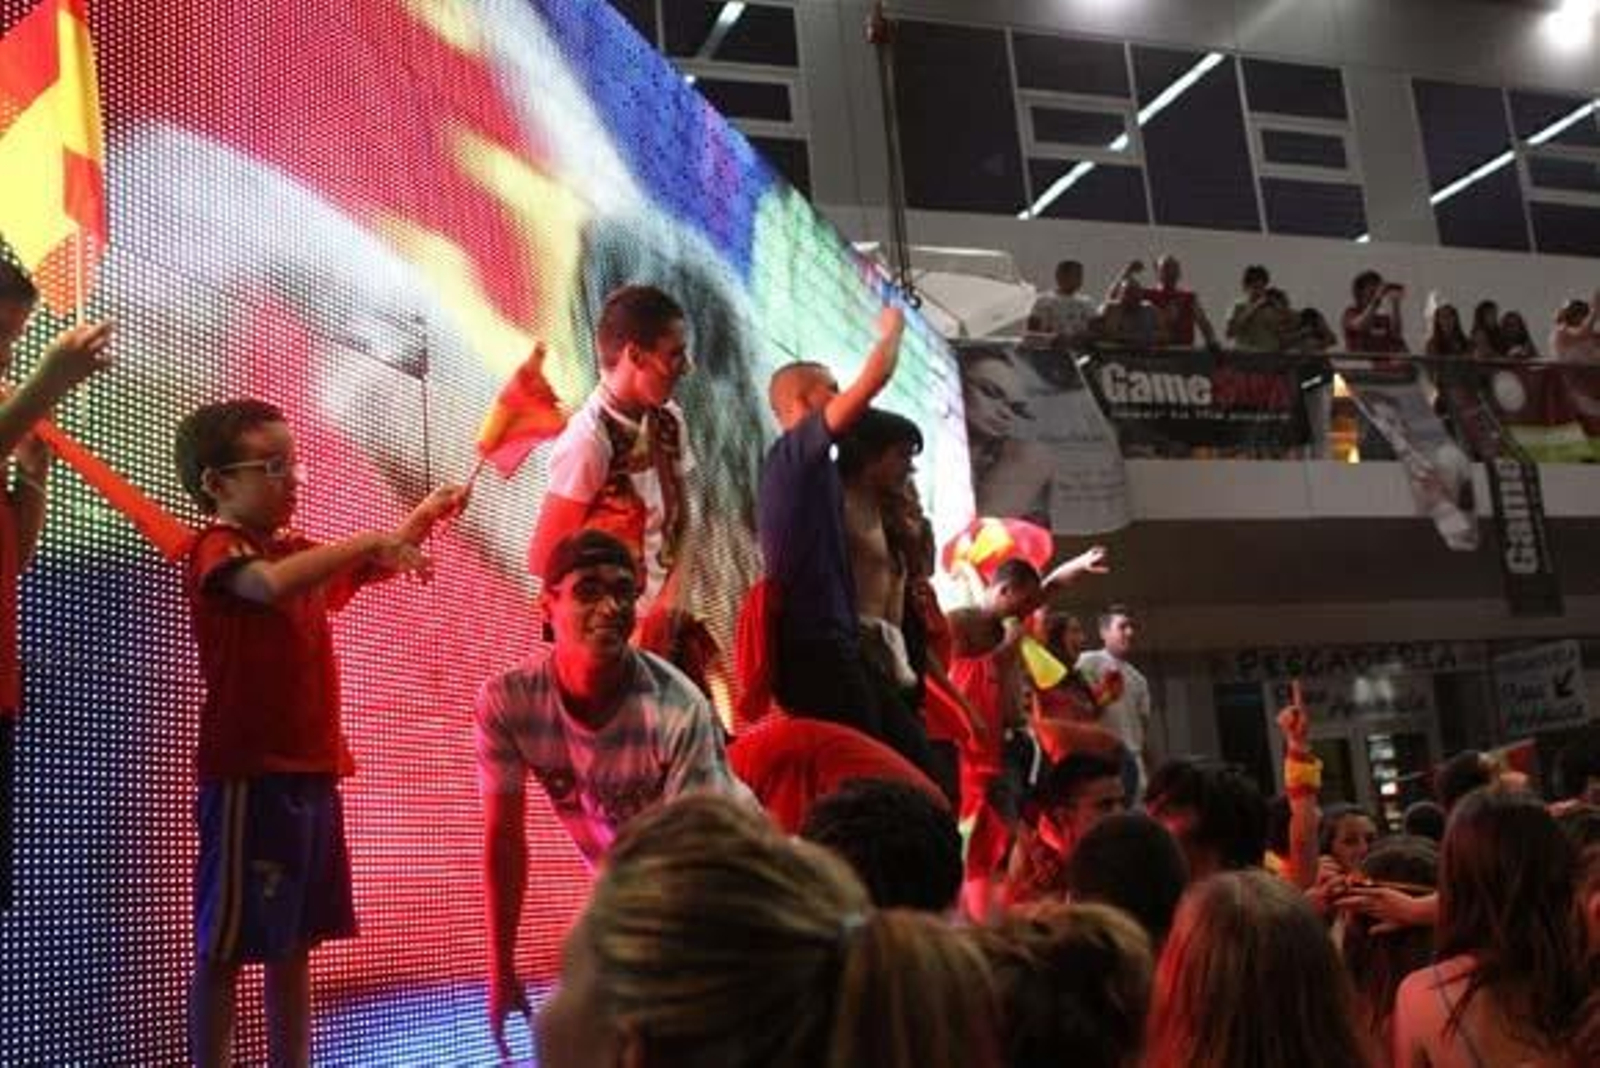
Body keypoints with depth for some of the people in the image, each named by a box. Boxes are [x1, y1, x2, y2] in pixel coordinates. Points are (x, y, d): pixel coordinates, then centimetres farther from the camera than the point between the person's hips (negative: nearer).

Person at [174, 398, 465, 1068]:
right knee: (225, 946, -1)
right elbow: (273, 585, -31)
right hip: (247, 777, -8)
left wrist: (421, 519, 10)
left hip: (312, 773, 9)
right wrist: (370, 541, -25)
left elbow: (375, 562, 29)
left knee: (296, 943, 13)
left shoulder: (299, 553, 16)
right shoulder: (216, 549, -9)